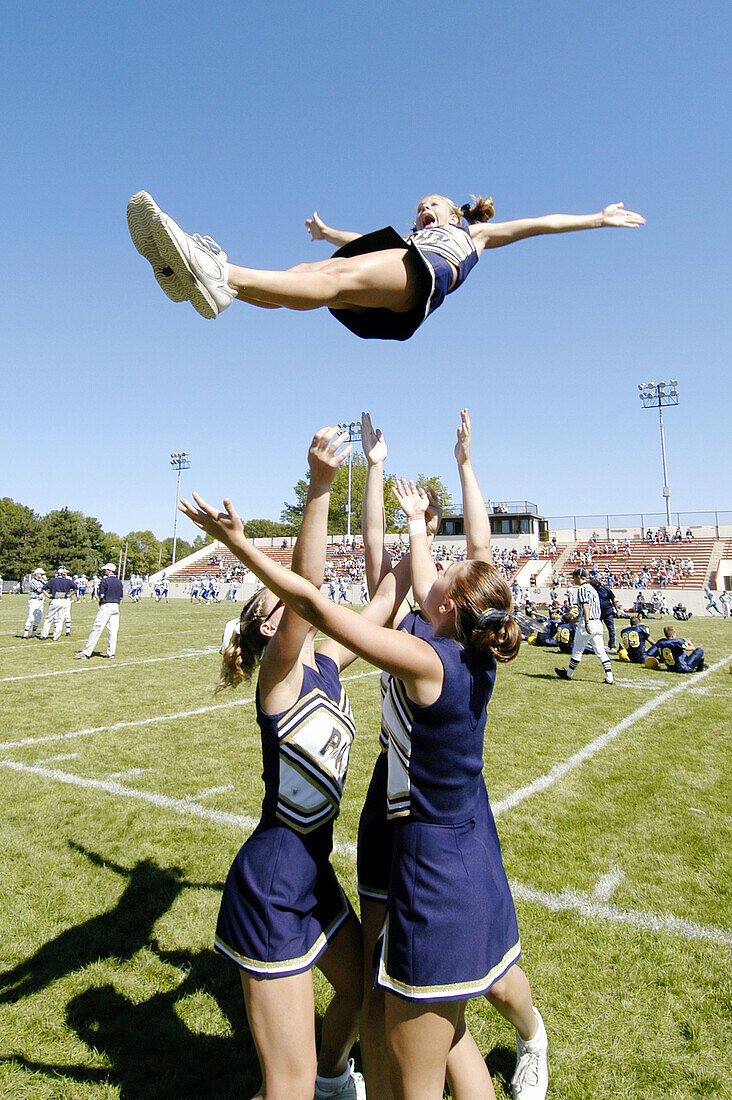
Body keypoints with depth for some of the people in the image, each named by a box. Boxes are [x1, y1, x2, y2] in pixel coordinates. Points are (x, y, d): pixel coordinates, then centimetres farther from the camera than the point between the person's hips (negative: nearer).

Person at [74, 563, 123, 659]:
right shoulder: (119, 582, 11)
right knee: (113, 630, 8)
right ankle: (111, 653, 8)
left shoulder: (104, 580, -9)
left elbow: (101, 596, -12)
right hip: (116, 606, 7)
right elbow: (121, 596, 12)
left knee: (96, 629, -6)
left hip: (106, 606, -6)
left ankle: (86, 653, -5)